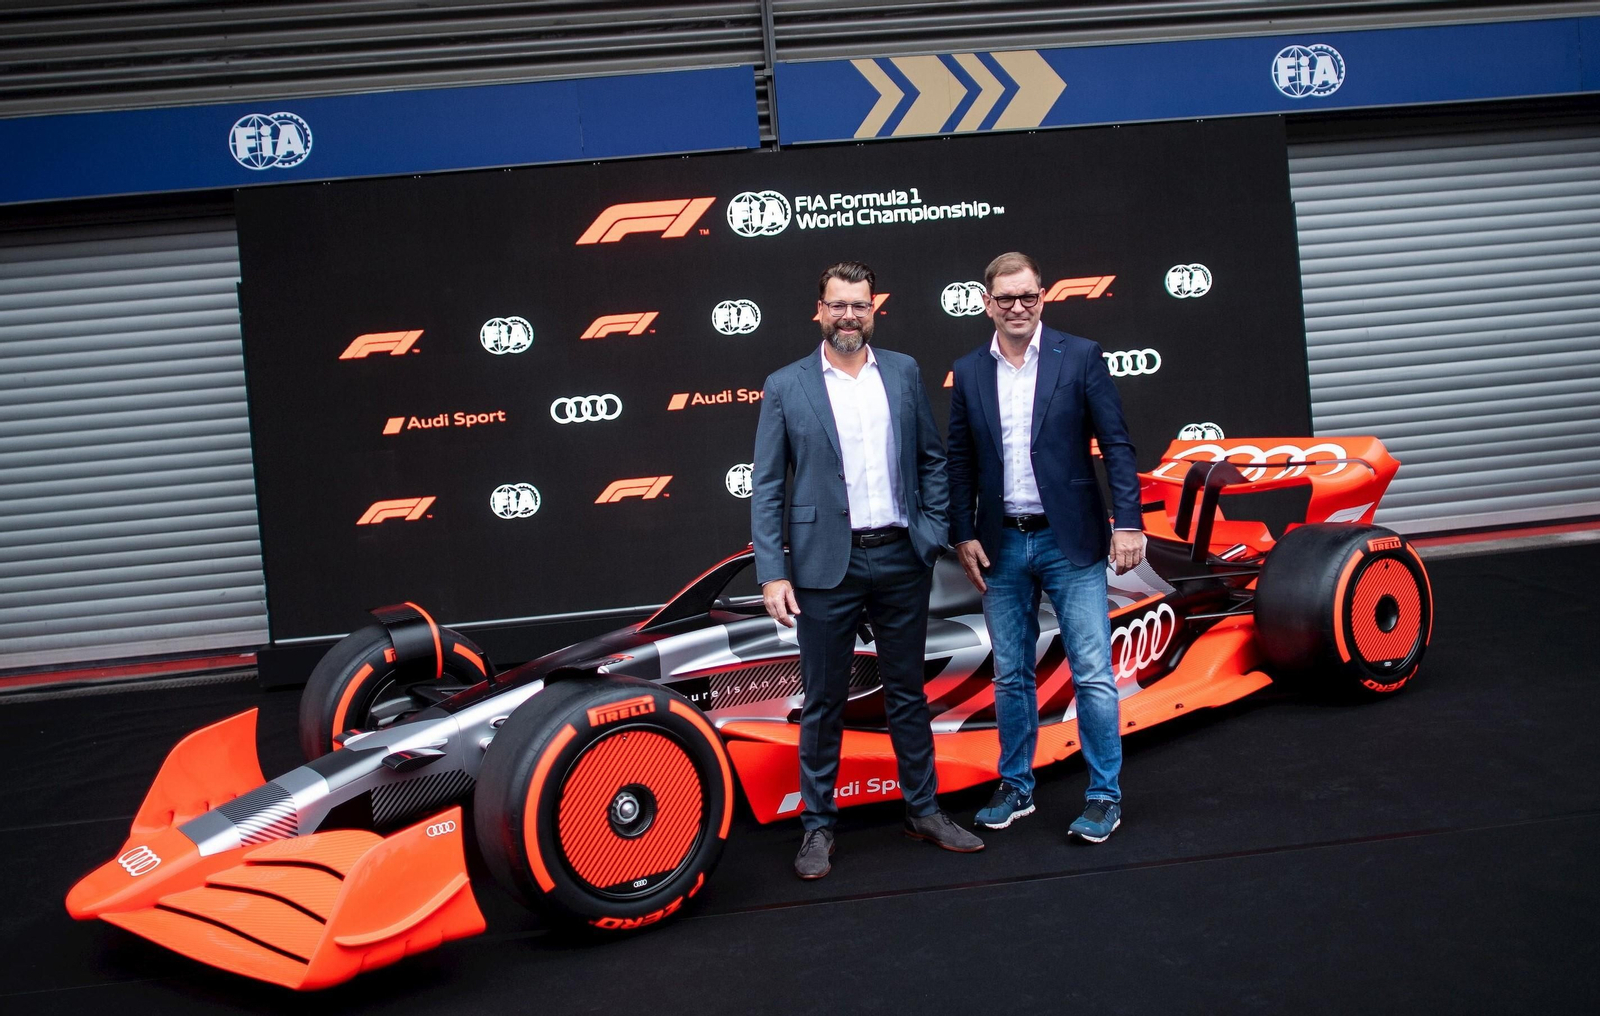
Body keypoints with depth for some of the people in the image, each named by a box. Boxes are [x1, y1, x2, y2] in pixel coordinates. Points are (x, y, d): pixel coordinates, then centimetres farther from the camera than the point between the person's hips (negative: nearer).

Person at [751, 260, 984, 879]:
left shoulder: (904, 373, 6)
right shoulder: (786, 387, -2)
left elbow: (932, 458, 11)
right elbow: (766, 487, -3)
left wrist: (934, 533, 0)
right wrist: (772, 573, -9)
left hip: (900, 558, 3)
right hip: (826, 565, -2)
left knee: (907, 690, 15)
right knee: (823, 702, 7)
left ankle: (923, 811, 29)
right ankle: (818, 827, 20)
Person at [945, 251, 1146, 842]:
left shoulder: (1080, 357, -2)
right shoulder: (969, 372, 6)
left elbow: (1116, 445, -4)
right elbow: (960, 462, 9)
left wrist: (1128, 522, -11)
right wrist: (963, 536, 2)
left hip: (1070, 541, -3)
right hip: (1001, 546, 3)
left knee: (1093, 675, -1)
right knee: (1011, 676, 12)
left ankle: (1105, 796, 12)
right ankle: (1015, 788, 25)